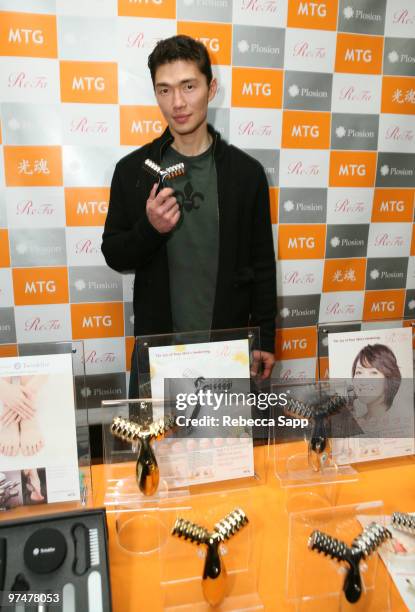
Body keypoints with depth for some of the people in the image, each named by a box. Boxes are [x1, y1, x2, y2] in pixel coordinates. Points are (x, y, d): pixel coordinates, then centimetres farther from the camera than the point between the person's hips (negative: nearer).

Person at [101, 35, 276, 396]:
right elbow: (114, 255, 1)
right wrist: (150, 228, -19)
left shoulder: (246, 171, -4)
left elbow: (262, 264, 0)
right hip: (155, 342, 1)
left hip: (227, 341, 0)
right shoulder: (133, 169, -3)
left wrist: (265, 338, 0)